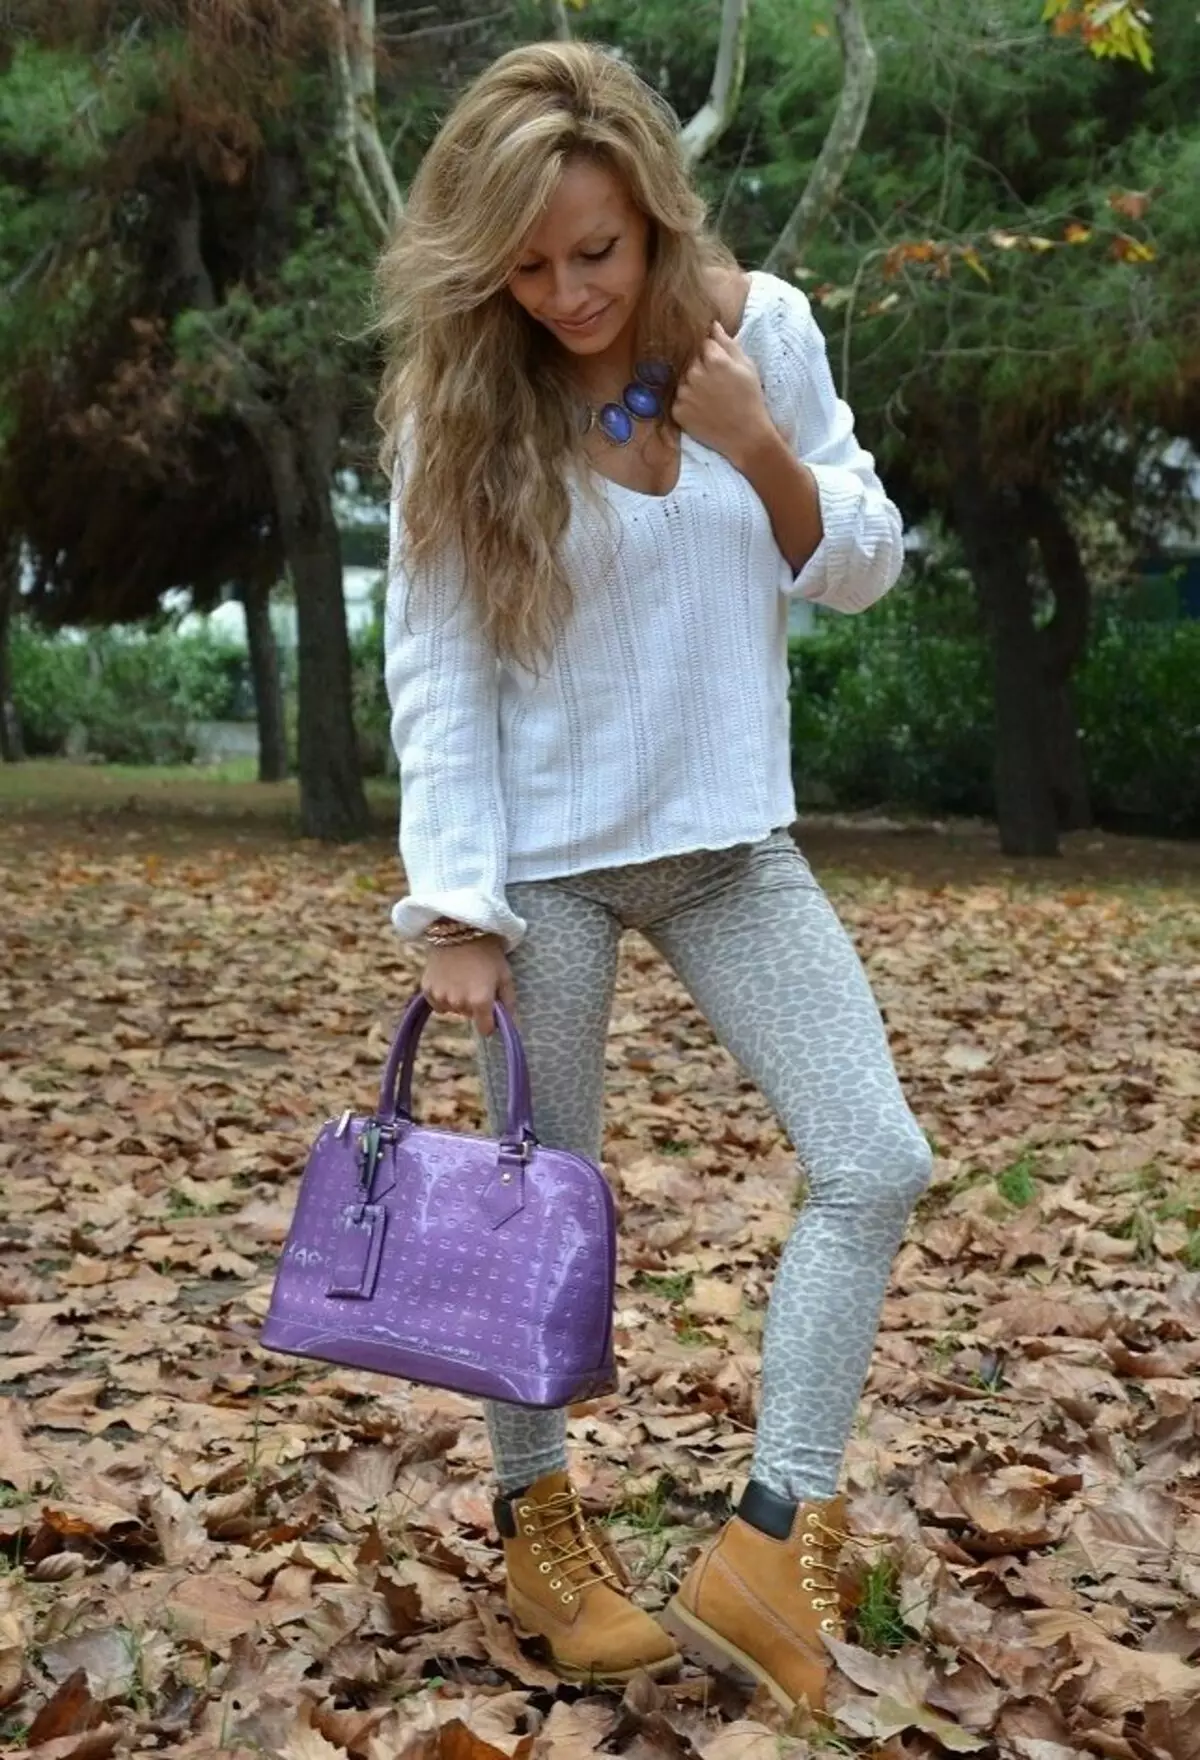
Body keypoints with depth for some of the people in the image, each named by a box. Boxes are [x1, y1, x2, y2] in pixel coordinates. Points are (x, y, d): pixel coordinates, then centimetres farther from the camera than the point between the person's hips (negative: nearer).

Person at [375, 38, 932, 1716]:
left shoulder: (765, 328, -3)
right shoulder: (461, 397, -9)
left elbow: (865, 570, 3)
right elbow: (435, 669, -11)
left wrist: (765, 454, -15)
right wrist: (458, 909, -17)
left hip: (730, 834, 3)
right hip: (546, 853, -3)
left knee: (875, 1162, -6)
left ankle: (772, 1541, 3)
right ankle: (536, 1519, 27)